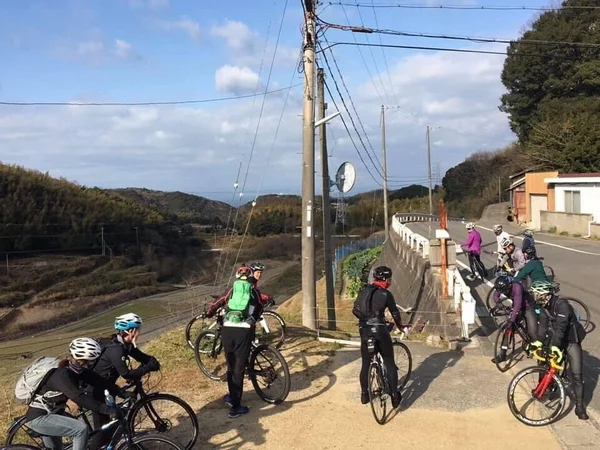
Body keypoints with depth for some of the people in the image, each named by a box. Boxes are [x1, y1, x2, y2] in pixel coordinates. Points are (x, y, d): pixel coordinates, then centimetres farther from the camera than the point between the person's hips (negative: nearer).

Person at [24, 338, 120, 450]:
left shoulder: (76, 369, -2)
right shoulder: (62, 375, -29)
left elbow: (98, 381, 0)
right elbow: (79, 397, -41)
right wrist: (107, 409, -45)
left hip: (47, 414, 10)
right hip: (38, 418, -10)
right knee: (81, 429, -23)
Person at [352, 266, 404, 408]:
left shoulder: (363, 291, 9)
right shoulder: (385, 294, -5)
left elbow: (355, 311, 10)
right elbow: (395, 312, 2)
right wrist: (399, 325, 21)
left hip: (364, 330, 5)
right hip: (379, 330, -5)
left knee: (366, 363, 16)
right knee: (389, 363, 7)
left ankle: (364, 394, 23)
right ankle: (395, 395, 7)